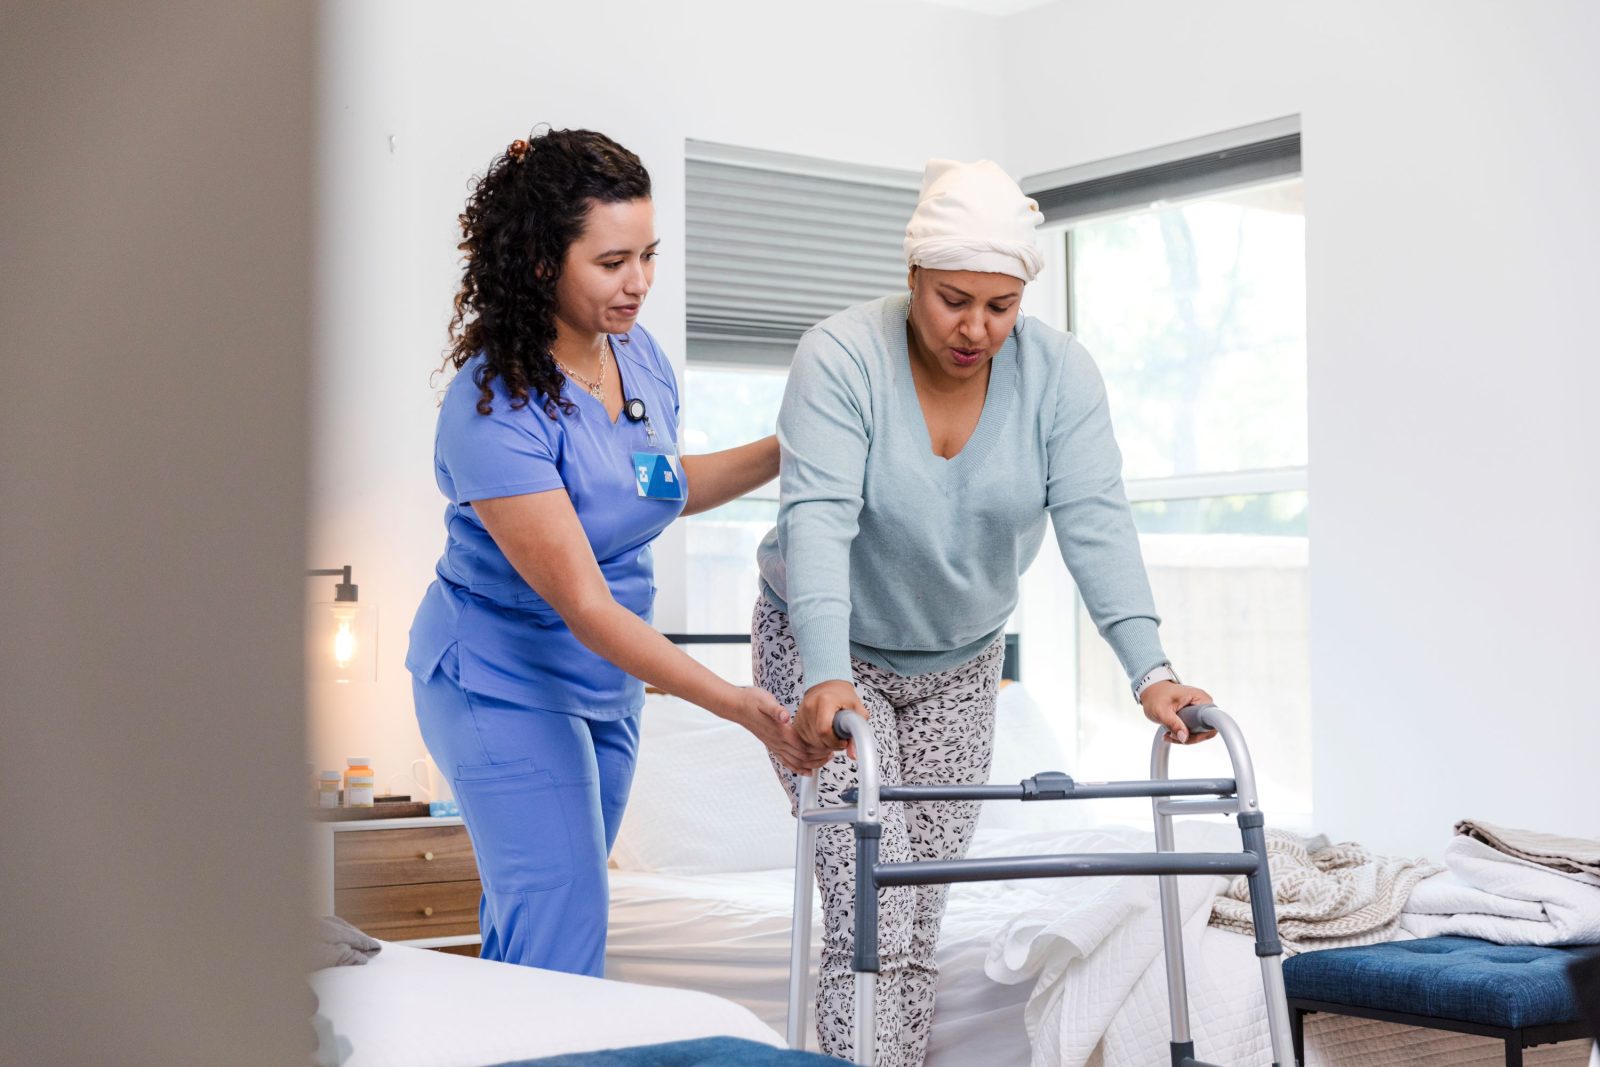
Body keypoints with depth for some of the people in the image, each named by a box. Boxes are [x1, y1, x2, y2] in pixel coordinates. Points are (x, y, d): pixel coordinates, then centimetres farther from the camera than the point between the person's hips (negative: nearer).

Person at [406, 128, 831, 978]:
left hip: (605, 682, 7)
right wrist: (737, 706, -37)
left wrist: (786, 451, 5)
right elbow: (584, 606, -31)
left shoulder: (640, 358, -4)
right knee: (561, 951, -9)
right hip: (504, 686, -7)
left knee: (530, 921, 17)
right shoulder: (494, 411, -28)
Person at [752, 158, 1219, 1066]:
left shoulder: (1060, 373, -12)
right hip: (832, 653, -4)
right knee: (871, 914, -12)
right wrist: (828, 679, -46)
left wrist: (1151, 670, -33)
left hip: (959, 664, 4)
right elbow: (818, 517, -32)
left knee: (922, 920, 8)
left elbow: (1095, 523, -20)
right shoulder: (842, 358, -21)